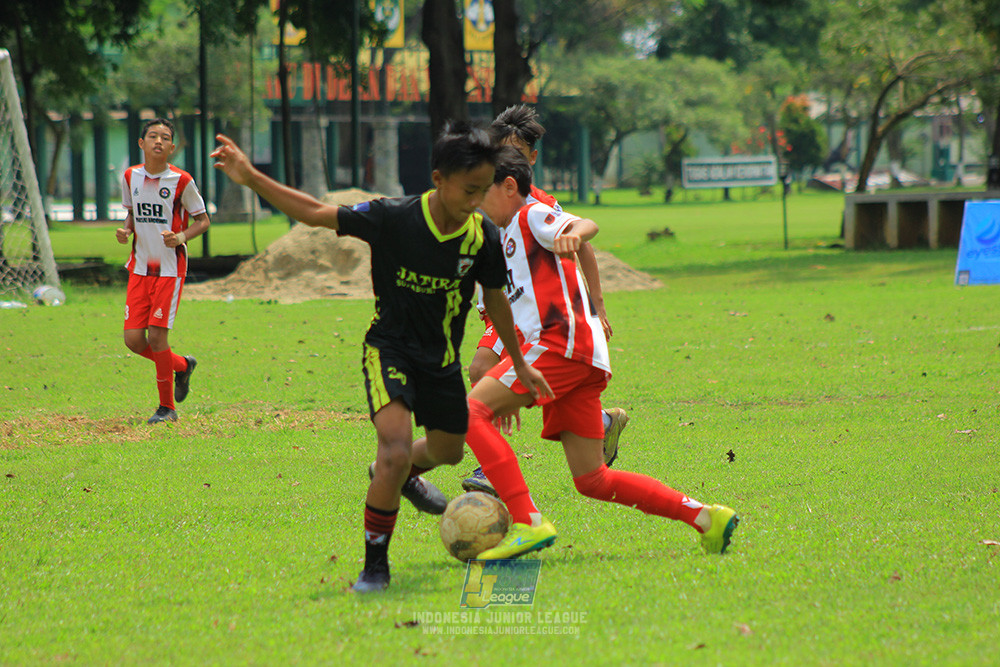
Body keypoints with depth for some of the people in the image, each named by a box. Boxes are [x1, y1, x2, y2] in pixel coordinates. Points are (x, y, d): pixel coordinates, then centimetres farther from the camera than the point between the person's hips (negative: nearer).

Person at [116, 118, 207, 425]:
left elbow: (203, 220, 0)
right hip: (140, 267, 5)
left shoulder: (181, 180, -9)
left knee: (157, 335, -11)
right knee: (133, 339, -2)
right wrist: (126, 231, -4)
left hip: (170, 267, -5)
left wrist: (180, 237, -19)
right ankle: (182, 366, 27)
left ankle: (167, 407, 6)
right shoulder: (130, 177, 4)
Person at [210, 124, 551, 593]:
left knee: (448, 451, 23)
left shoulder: (483, 238, -13)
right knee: (396, 451, -24)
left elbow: (495, 298, 5)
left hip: (442, 360, 5)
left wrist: (519, 362, 15)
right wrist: (250, 178, -24)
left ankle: (403, 475, 60)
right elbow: (315, 213, -17)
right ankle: (375, 564, -8)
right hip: (389, 348, -5)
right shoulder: (393, 219, -23)